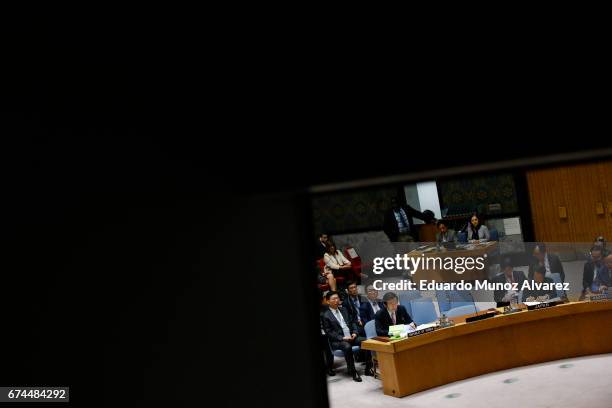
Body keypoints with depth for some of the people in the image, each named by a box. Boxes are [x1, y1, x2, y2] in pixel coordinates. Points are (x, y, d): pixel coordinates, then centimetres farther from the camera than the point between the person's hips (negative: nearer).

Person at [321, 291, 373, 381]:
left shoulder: (344, 310, 17)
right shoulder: (325, 315, -3)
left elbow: (353, 322, 19)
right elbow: (329, 332, -8)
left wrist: (355, 332, -1)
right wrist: (342, 338, -18)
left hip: (351, 336, 6)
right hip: (337, 340, -6)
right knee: (347, 347, -37)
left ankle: (368, 369, -11)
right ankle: (353, 372, -24)